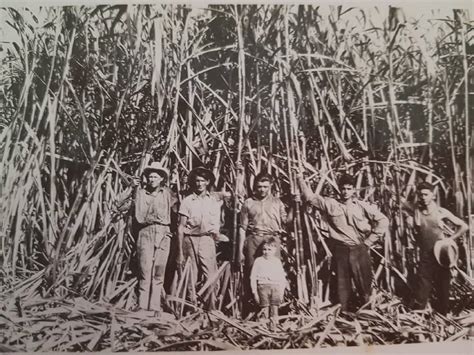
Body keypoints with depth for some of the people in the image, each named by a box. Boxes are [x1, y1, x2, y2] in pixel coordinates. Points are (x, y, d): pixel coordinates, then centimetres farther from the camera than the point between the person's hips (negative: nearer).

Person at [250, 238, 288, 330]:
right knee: (265, 310, -4)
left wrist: (282, 291, 9)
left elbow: (282, 277, 15)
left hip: (276, 287, 2)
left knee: (274, 310, 1)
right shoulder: (258, 261, 5)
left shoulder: (277, 261, 12)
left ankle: (273, 328, 8)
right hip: (263, 286, -2)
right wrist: (254, 292, 0)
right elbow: (253, 277, 5)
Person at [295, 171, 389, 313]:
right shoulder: (330, 204, 2)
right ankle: (344, 312, 22)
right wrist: (300, 179, -4)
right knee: (343, 284, 9)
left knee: (364, 283, 5)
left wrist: (369, 241, 0)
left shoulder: (363, 206, 1)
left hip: (360, 250, 0)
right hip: (341, 251, 0)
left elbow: (383, 221, 3)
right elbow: (310, 197, 2)